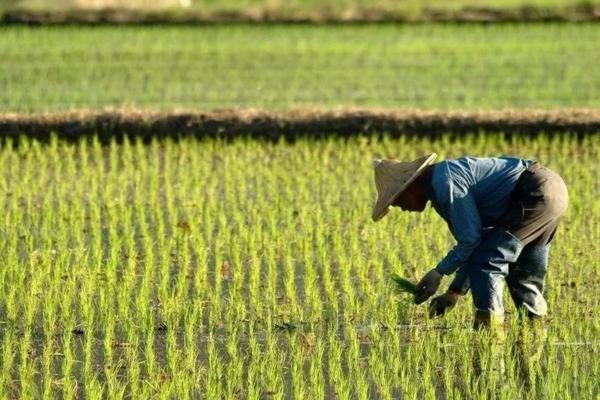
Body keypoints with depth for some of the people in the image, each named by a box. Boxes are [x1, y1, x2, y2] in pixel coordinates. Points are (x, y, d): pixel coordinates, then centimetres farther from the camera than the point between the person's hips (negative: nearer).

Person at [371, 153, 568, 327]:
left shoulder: (446, 182, -14)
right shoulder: (439, 187, 18)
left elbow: (471, 239, -15)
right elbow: (476, 242, 23)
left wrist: (439, 272, -3)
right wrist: (454, 293, 21)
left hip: (535, 194, -11)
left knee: (484, 262, -9)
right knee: (521, 273, 19)